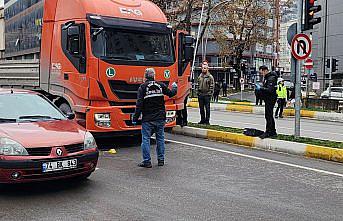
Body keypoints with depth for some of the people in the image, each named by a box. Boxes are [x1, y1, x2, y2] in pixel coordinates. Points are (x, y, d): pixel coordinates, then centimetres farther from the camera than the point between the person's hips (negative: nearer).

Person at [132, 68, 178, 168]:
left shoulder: (143, 87, -6)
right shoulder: (161, 85, 3)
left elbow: (139, 104, -10)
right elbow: (171, 93, 18)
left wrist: (135, 118, -6)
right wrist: (175, 87, 40)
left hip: (147, 119, -3)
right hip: (160, 118, 4)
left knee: (146, 139, 2)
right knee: (160, 138, 13)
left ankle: (147, 161, 2)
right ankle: (161, 160, 19)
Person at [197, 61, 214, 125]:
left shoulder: (210, 77, -2)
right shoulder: (200, 76, 14)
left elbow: (212, 86, -5)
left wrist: (210, 93, -12)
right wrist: (198, 92, 12)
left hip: (207, 95, -5)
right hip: (200, 95, 5)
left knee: (207, 108, -2)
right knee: (201, 108, 9)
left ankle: (207, 120, 3)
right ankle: (202, 120, 18)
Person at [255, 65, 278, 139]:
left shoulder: (271, 78, -16)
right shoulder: (267, 78, 17)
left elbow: (270, 90, -24)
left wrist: (261, 88, -20)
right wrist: (260, 87, 6)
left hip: (270, 99, -11)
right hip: (268, 99, 11)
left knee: (268, 116, -9)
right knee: (269, 116, 14)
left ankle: (268, 132, -6)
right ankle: (273, 132, 21)